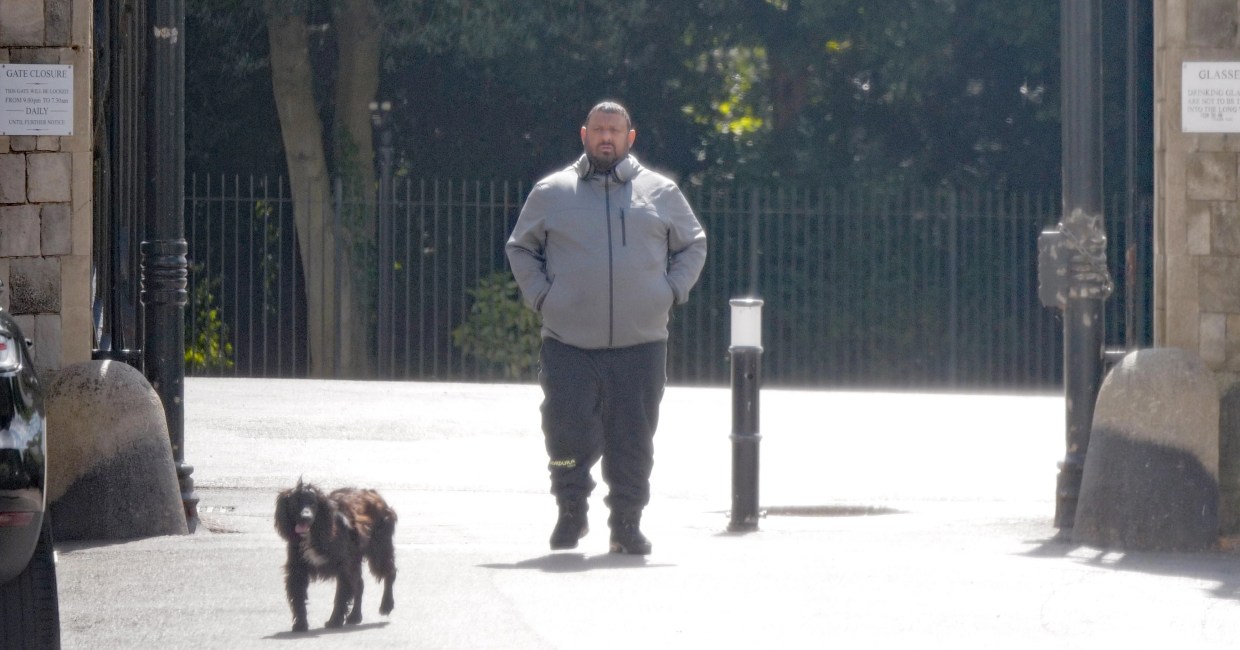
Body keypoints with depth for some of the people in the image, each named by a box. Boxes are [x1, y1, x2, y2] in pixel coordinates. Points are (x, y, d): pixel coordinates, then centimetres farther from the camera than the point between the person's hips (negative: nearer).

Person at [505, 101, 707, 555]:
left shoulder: (660, 193, 11)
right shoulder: (552, 193, 9)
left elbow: (693, 245, 21)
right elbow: (520, 247, 18)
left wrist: (672, 291, 6)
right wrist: (539, 295, 4)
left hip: (640, 345, 0)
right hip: (568, 344, 0)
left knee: (633, 440, 0)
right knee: (568, 433, -6)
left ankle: (626, 525, 9)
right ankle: (571, 513, 13)